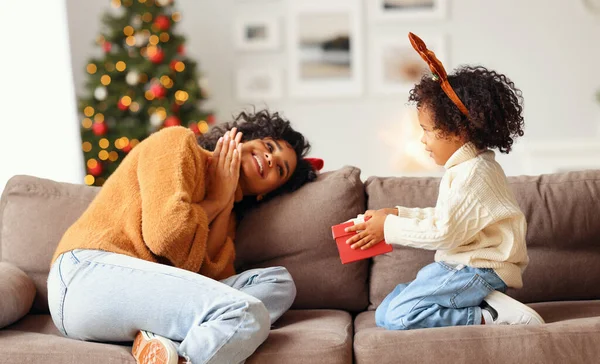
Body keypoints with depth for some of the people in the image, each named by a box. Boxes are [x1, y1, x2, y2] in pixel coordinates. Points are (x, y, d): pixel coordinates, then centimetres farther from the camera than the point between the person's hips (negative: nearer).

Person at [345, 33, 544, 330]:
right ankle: (480, 303, -2)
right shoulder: (466, 167, 14)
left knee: (399, 317, -21)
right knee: (384, 314, 6)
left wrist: (389, 227, -10)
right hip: (461, 265, 11)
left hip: (477, 270, -11)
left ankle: (491, 316, -16)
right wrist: (398, 214, 12)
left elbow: (443, 232, -21)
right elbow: (443, 217, 20)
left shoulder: (473, 174, -20)